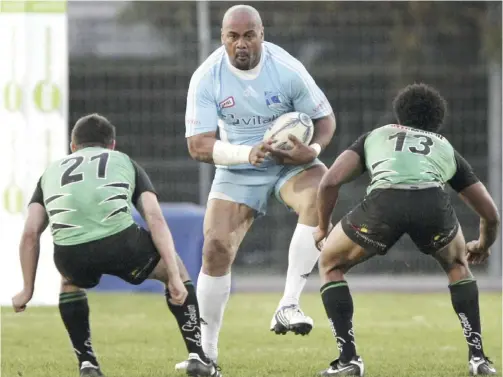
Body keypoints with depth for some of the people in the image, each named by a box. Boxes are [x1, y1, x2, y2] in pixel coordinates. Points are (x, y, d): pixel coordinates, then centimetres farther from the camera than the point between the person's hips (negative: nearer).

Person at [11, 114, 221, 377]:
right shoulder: (125, 163, 29)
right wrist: (175, 277, 10)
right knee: (175, 267, 28)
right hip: (119, 242, -2)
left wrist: (27, 289, 27)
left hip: (70, 254, 2)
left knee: (70, 282, 39)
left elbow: (30, 233, 21)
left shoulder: (52, 171, 33)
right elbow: (156, 220, 14)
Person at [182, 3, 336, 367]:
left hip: (291, 160, -1)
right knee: (216, 249, -10)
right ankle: (206, 350, 6)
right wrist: (247, 153, -33)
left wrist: (312, 150, -29)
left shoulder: (288, 70, -18)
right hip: (238, 168, 1)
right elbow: (198, 145, -17)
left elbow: (325, 119, -6)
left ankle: (288, 306, -30)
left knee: (319, 199, -33)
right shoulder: (206, 78, -16)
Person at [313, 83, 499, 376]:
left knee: (331, 265, 26)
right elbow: (491, 214, 39)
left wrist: (323, 228, 36)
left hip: (384, 202, -2)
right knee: (458, 265, 35)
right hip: (433, 204, 2)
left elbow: (330, 182, 19)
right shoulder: (447, 148, 37)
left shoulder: (375, 136, 35)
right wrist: (483, 246, 62)